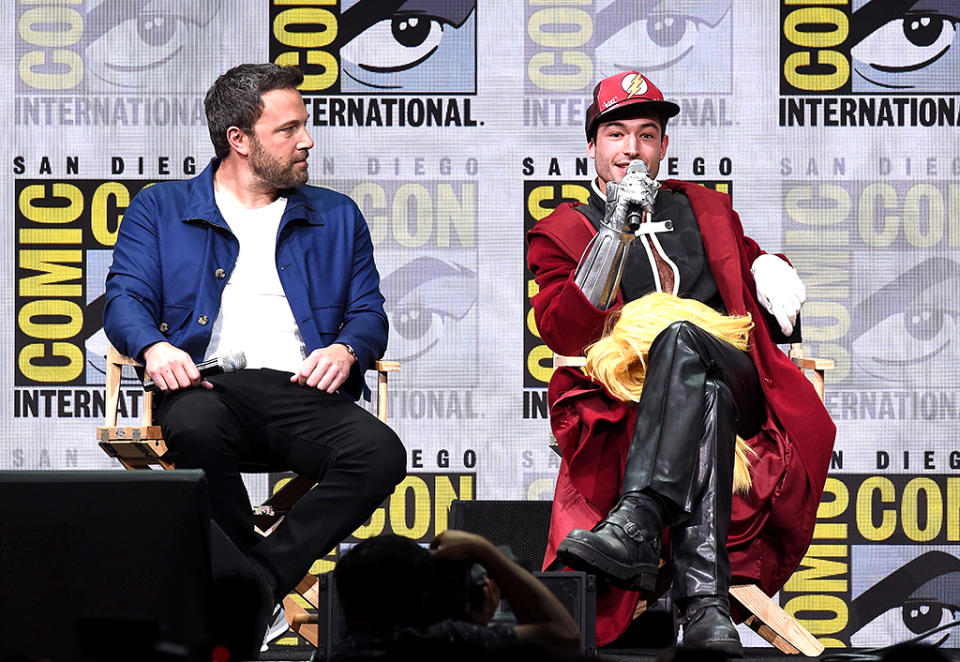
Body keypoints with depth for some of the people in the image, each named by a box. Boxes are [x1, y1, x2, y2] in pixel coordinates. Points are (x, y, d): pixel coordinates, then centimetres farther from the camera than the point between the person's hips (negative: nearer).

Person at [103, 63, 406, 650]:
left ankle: (258, 581, -28)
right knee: (194, 429, -41)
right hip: (213, 386, -2)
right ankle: (258, 578, -23)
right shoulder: (160, 209, 18)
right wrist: (154, 347, -16)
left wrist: (346, 349, -6)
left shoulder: (338, 217, 24)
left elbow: (369, 313, 19)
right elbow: (125, 299, 8)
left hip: (303, 393, 2)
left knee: (381, 454, -32)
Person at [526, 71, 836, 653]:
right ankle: (704, 599, -56)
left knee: (681, 335, -36)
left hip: (737, 380, 2)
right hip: (628, 403, -2)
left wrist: (771, 269, 13)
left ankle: (636, 520, -56)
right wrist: (617, 229, -12)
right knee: (706, 398, -40)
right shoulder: (564, 232, 15)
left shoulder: (705, 209, 28)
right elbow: (562, 333, -3)